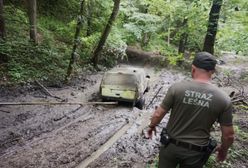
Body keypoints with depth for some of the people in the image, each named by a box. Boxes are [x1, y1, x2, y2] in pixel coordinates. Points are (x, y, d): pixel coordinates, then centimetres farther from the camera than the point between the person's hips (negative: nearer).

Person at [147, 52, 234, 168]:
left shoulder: (177, 88, -18)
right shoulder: (223, 99, -14)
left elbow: (158, 114, -10)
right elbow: (228, 135, -6)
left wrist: (152, 126, 11)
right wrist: (224, 150, 14)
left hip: (171, 146, -1)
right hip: (196, 153, 1)